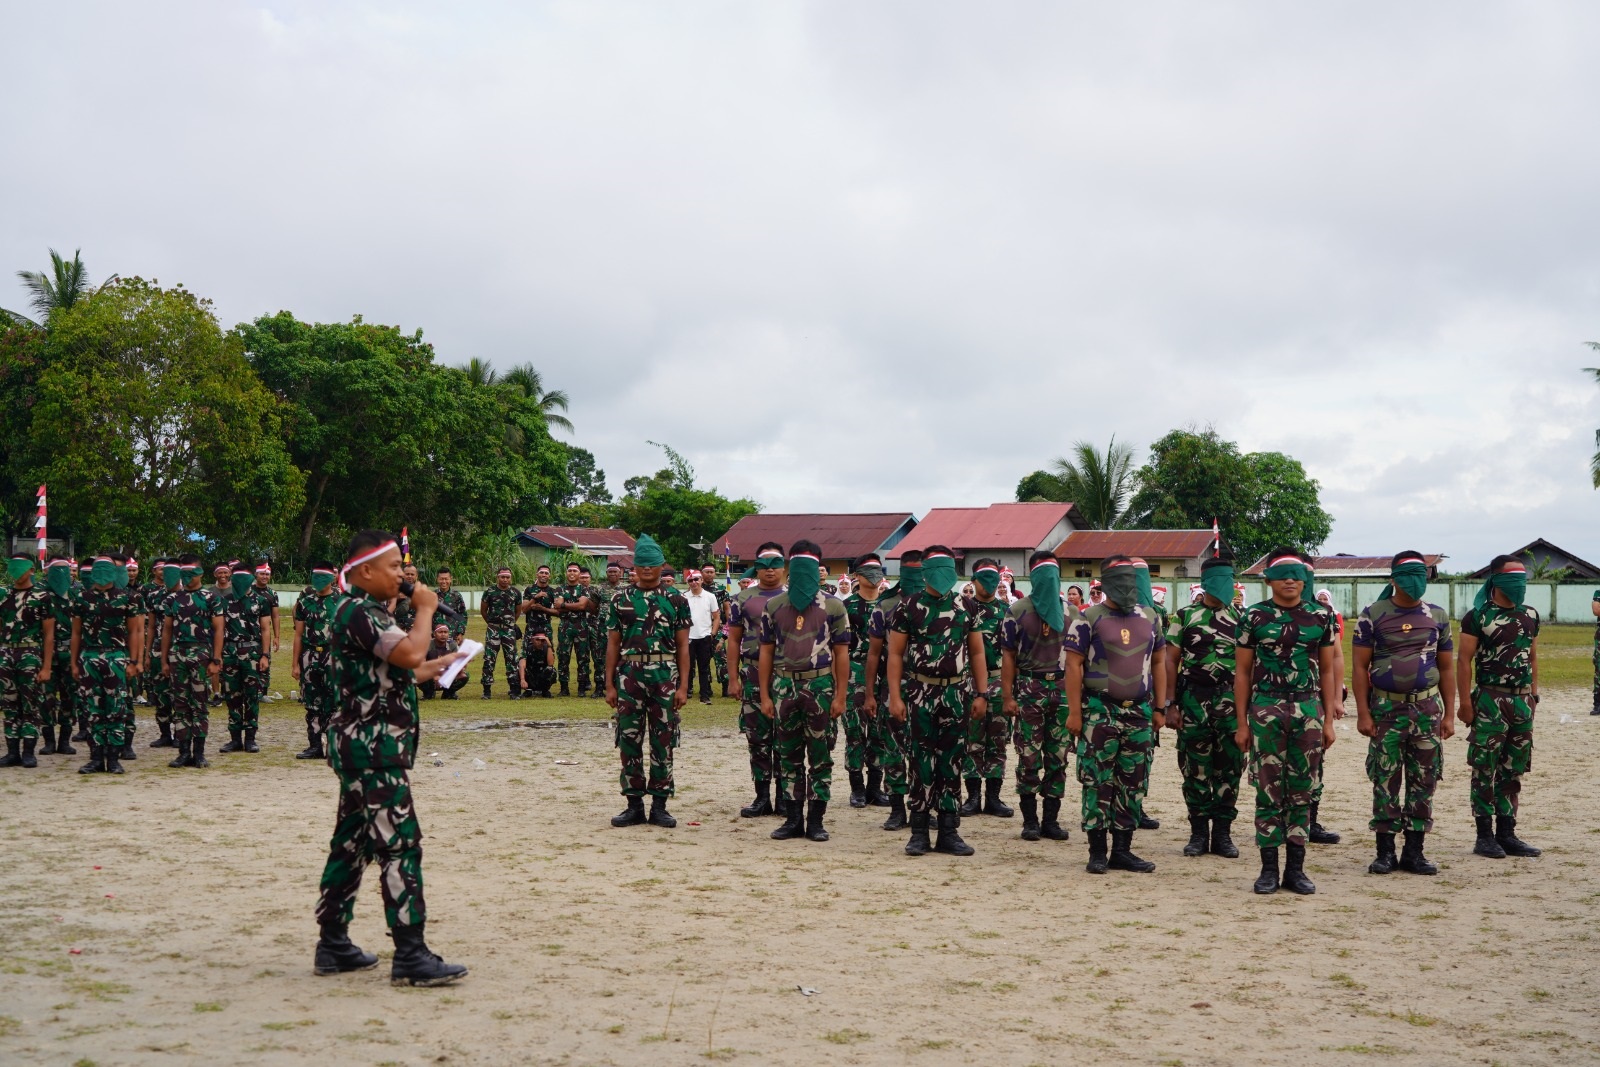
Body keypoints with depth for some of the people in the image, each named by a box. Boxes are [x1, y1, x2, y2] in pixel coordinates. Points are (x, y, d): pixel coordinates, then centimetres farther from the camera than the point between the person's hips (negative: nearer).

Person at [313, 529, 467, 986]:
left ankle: (333, 945, 20)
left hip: (365, 746, 11)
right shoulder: (358, 612, -16)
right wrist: (425, 609, -13)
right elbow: (411, 653, -28)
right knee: (401, 844, -11)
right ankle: (410, 956, -12)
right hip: (373, 747, -11)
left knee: (352, 843, 13)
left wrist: (438, 666, 17)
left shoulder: (365, 612, 17)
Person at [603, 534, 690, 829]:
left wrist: (683, 686, -3)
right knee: (629, 740, 3)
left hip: (665, 676, -1)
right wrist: (609, 685, 3)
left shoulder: (676, 601, 4)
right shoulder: (621, 600, 7)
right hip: (629, 676, 1)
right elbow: (612, 645, 8)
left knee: (663, 741, 2)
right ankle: (634, 804, 12)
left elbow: (683, 647, 4)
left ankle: (659, 806, 10)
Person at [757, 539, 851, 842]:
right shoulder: (773, 606, 8)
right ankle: (792, 819, 14)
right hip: (784, 686, 2)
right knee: (788, 756, 6)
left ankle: (816, 820, 9)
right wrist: (765, 696, 3)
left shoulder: (833, 606, 2)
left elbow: (841, 653, 2)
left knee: (820, 757, 2)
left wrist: (840, 696, -5)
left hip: (821, 686, -2)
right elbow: (766, 652, 9)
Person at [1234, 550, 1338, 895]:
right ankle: (1269, 868, 8)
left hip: (1308, 710, 2)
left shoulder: (1320, 617, 7)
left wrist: (1328, 720, 6)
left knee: (1302, 790, 5)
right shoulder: (1253, 617, 2)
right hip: (1265, 709, -2)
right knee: (1269, 790, 0)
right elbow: (1242, 672, 4)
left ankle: (1295, 868, 12)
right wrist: (1241, 723, 0)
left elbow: (1327, 671, 12)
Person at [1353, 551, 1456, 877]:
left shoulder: (1437, 617, 8)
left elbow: (1446, 668, 12)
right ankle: (1385, 852, 9)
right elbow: (1360, 667, -2)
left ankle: (1414, 851, 13)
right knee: (1385, 781, 1)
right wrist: (1363, 713, -8)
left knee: (1423, 781, 5)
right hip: (1386, 707, -3)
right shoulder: (1372, 615, -1)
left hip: (1427, 708, 3)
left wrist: (1449, 714, 6)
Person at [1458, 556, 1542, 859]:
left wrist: (1534, 695, 12)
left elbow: (1533, 658, 17)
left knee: (1513, 771, 10)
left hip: (1522, 701, 6)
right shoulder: (1478, 616, -7)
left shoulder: (1530, 615, 10)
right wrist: (1465, 702, -13)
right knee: (1485, 770, -1)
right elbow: (1465, 661, -8)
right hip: (1490, 701, -6)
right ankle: (1485, 836, 5)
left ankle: (1507, 833, 17)